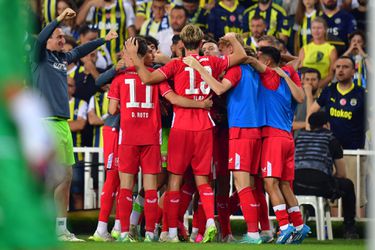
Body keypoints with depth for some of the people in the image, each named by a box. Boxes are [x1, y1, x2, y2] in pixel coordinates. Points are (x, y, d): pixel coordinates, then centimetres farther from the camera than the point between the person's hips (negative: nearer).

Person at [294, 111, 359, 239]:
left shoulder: (300, 137, 26)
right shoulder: (331, 139, 17)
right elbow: (342, 174, 20)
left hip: (296, 187, 3)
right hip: (320, 185, -3)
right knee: (347, 185, 27)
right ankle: (349, 229, 27)